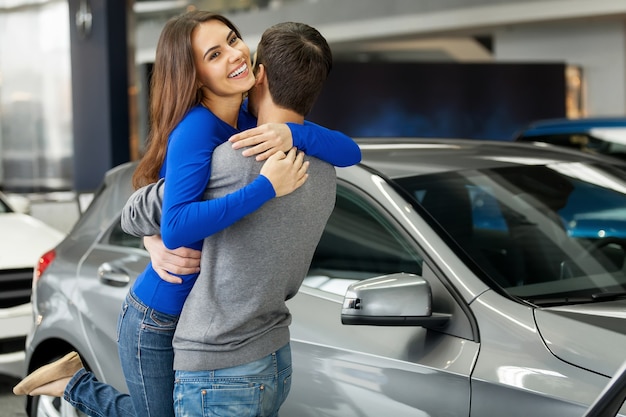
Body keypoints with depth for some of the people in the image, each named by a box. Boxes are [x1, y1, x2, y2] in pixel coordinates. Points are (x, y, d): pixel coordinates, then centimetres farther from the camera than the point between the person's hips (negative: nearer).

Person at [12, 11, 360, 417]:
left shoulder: (254, 120, -4)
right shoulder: (196, 129, -25)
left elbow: (349, 152, -11)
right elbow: (176, 228, -38)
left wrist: (292, 132, -29)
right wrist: (266, 186, -38)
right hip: (157, 324, -7)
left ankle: (77, 380, 37)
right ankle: (77, 383, 29)